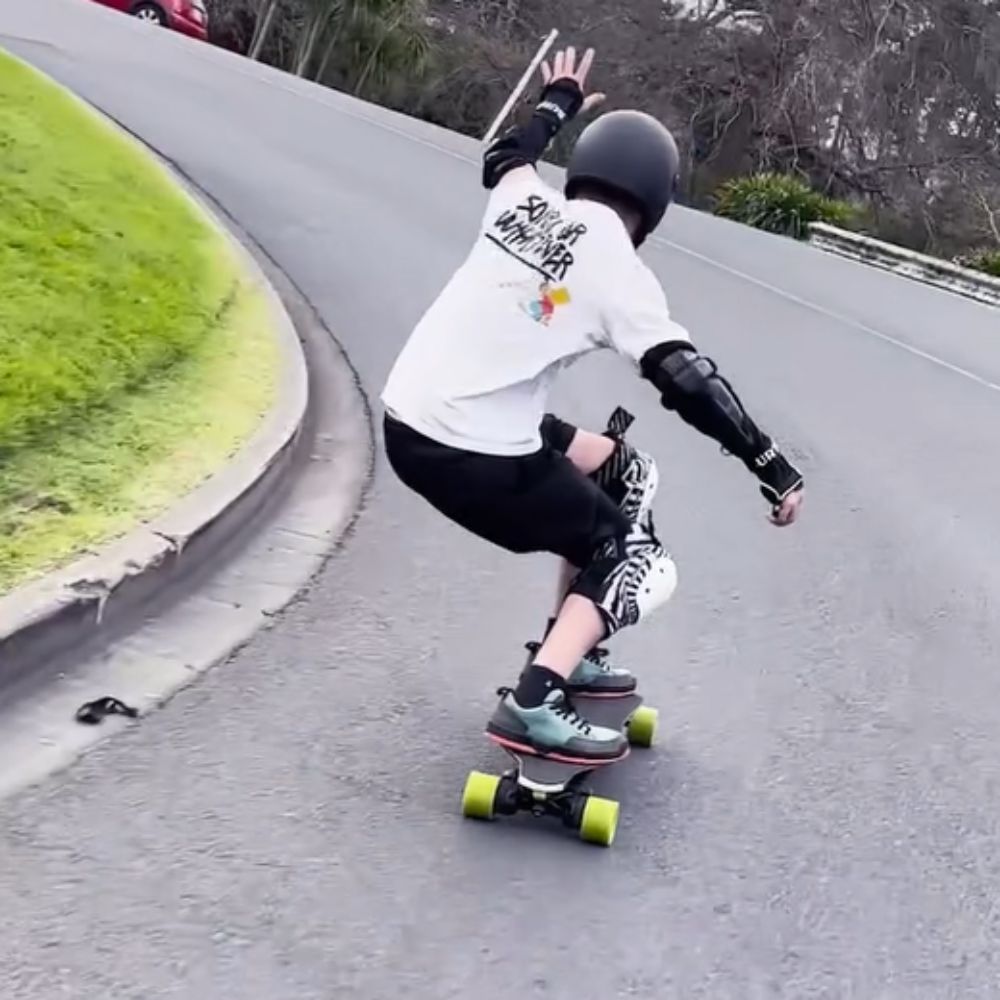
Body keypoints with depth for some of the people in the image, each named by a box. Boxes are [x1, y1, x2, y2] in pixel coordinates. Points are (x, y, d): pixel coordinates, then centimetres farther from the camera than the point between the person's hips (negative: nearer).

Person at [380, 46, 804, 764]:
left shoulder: (525, 202, 8)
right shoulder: (615, 266, -10)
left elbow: (505, 156, 33)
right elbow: (686, 380, -15)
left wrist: (557, 104, 50)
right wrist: (770, 465, -11)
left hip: (409, 420, 8)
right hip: (476, 455, -8)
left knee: (620, 471, 24)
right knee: (640, 566, 6)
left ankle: (571, 650, 28)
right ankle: (534, 703, -13)